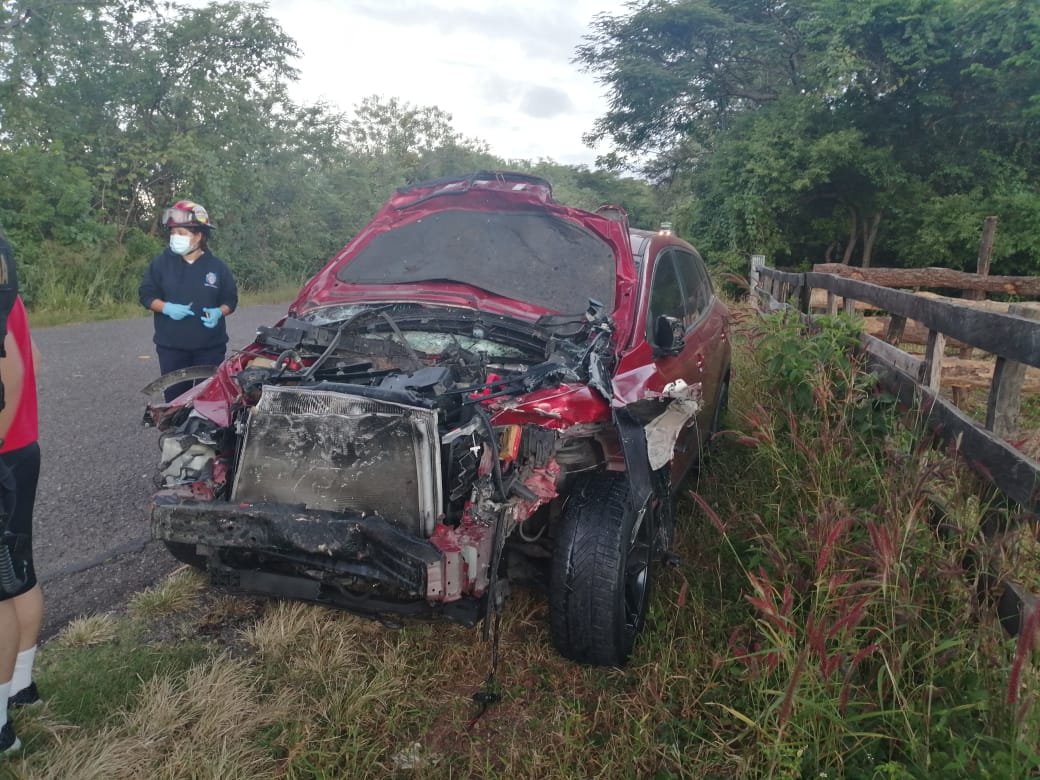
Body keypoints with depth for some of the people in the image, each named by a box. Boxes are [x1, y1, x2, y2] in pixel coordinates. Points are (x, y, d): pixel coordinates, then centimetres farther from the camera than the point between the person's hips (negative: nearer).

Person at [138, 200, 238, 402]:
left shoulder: (216, 266, 0)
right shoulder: (161, 262, 1)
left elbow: (231, 298, 6)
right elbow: (146, 294, 3)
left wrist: (219, 312, -15)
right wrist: (167, 307, -16)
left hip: (210, 347, 0)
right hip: (171, 347, 1)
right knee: (175, 397, 6)